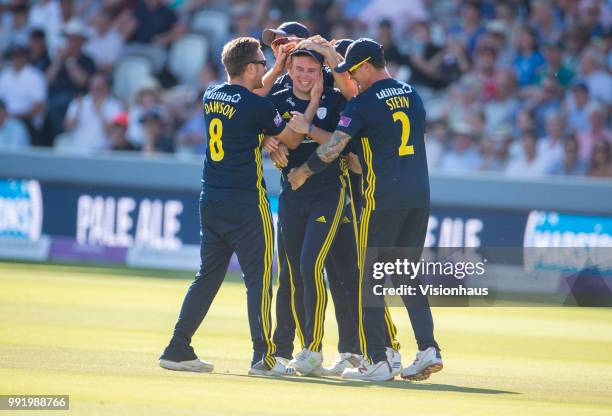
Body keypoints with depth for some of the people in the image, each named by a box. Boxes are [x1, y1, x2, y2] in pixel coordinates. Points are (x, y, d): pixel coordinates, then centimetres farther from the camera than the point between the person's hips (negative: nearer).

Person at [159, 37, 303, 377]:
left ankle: (178, 349, 9)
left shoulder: (211, 96, 7)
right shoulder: (259, 106, -13)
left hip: (211, 203, 7)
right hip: (247, 204, -7)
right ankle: (262, 357, -3)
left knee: (208, 275, 13)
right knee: (258, 278, -1)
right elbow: (292, 140, 0)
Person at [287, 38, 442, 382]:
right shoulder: (413, 95, 14)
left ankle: (377, 360, -2)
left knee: (368, 277, 3)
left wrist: (303, 172, 11)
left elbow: (332, 149, -8)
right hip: (420, 196, 6)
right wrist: (309, 130, 17)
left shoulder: (364, 103, -7)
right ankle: (428, 348, 1)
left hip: (383, 199, -6)